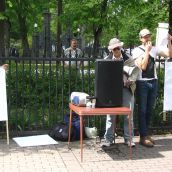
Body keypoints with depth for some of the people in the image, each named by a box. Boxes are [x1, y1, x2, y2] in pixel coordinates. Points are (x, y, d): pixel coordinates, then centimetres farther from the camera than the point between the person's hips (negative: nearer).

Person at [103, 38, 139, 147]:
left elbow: (135, 71, 3)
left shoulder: (128, 58, 7)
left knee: (129, 115, 2)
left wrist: (130, 80, -12)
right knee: (110, 115, 1)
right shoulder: (107, 59, 6)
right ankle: (109, 139, 9)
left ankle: (129, 139, 12)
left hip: (126, 88, 0)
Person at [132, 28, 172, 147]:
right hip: (142, 83, -4)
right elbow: (142, 66, -15)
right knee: (142, 110, -1)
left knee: (150, 110, 11)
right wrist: (147, 51, -15)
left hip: (153, 82, 4)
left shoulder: (155, 49, 6)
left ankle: (146, 134, 22)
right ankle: (143, 137, 5)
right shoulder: (137, 50, -5)